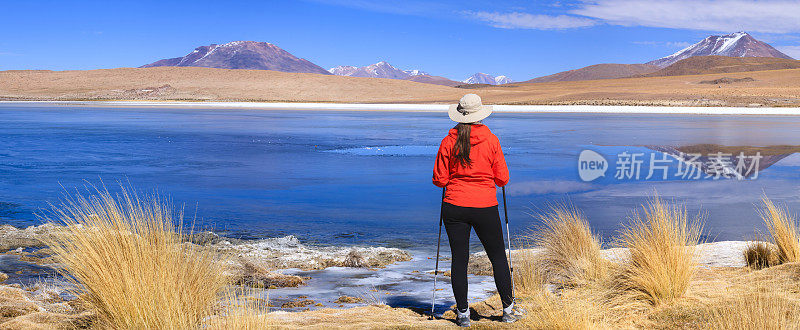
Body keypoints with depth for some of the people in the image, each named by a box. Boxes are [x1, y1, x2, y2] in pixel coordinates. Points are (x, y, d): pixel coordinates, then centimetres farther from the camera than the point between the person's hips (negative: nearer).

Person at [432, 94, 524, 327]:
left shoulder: (448, 142, -2)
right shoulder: (491, 140, -3)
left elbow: (439, 180, -1)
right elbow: (502, 179, -1)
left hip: (455, 208, 1)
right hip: (485, 207, -1)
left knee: (459, 259, 7)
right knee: (498, 257, 12)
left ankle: (462, 313, 13)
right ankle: (508, 309, 22)